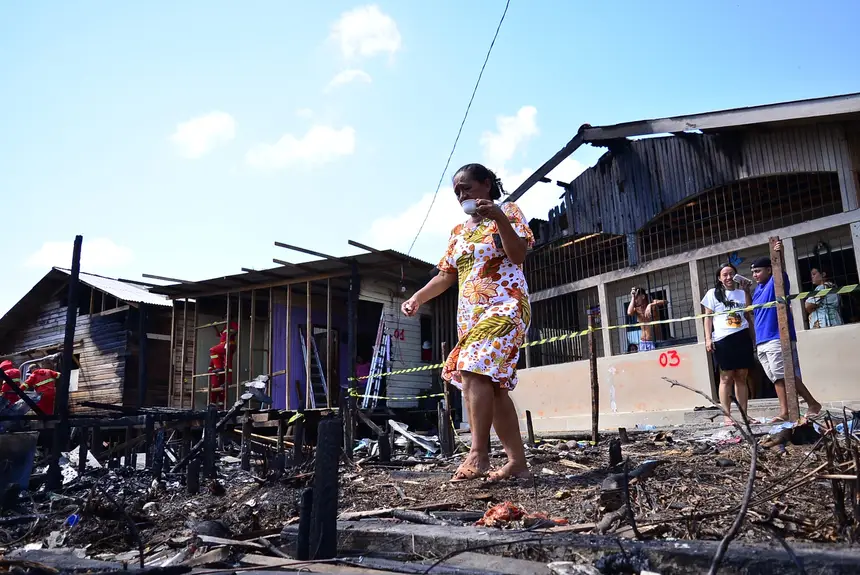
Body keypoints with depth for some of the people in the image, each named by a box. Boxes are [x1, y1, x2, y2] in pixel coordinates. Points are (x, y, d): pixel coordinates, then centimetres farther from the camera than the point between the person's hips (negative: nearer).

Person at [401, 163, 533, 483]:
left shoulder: (508, 211, 5)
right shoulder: (458, 232, 21)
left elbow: (519, 255, -8)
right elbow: (446, 276, 18)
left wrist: (500, 218, -19)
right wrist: (417, 298, 6)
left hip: (505, 307, -7)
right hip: (469, 313, 7)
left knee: (474, 370, -26)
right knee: (494, 384, 0)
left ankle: (479, 453, -24)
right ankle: (517, 461, 3)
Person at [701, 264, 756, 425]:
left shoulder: (742, 293, 15)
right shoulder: (713, 293, 7)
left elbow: (749, 315, 7)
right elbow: (708, 317, 4)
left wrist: (746, 291, 1)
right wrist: (708, 338, -6)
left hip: (743, 338, 3)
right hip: (723, 340, -3)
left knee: (742, 377, 5)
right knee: (726, 378, -3)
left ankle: (744, 415, 10)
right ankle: (727, 416, -1)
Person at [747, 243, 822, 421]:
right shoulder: (758, 289, 20)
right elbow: (752, 312, 26)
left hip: (778, 339, -8)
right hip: (761, 342, 8)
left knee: (788, 377, -9)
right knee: (778, 379, 6)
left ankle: (813, 404, 3)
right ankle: (784, 411, 5)